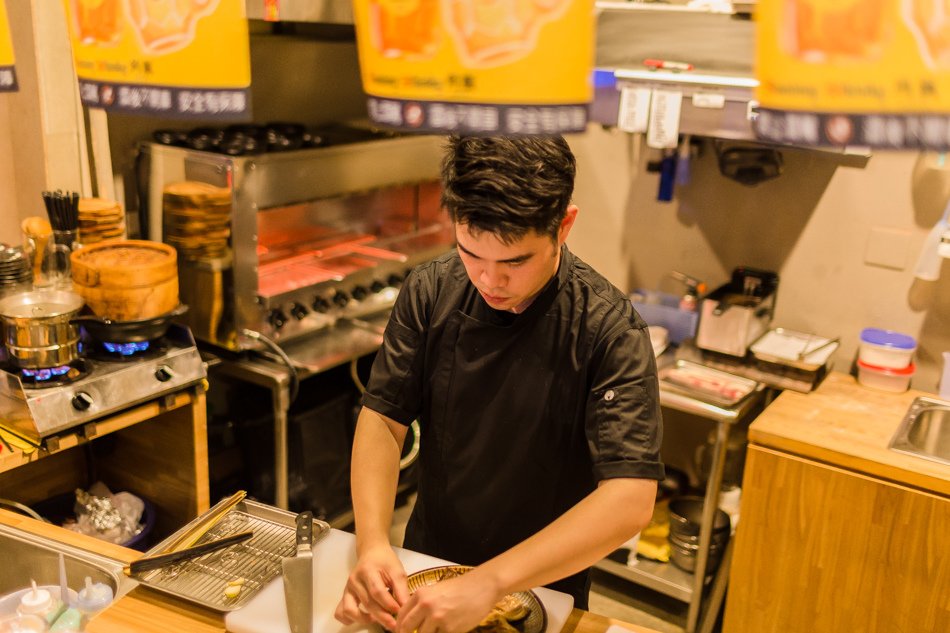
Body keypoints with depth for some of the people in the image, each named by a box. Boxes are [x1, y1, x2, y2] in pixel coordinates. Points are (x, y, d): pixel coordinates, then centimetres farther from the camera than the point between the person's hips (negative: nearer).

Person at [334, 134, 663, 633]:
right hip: (426, 560, 3)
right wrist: (372, 543, -28)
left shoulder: (609, 330, -26)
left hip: (544, 586, -3)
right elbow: (383, 418, -12)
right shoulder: (430, 292, -14)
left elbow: (631, 500, -32)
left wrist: (488, 583, -40)